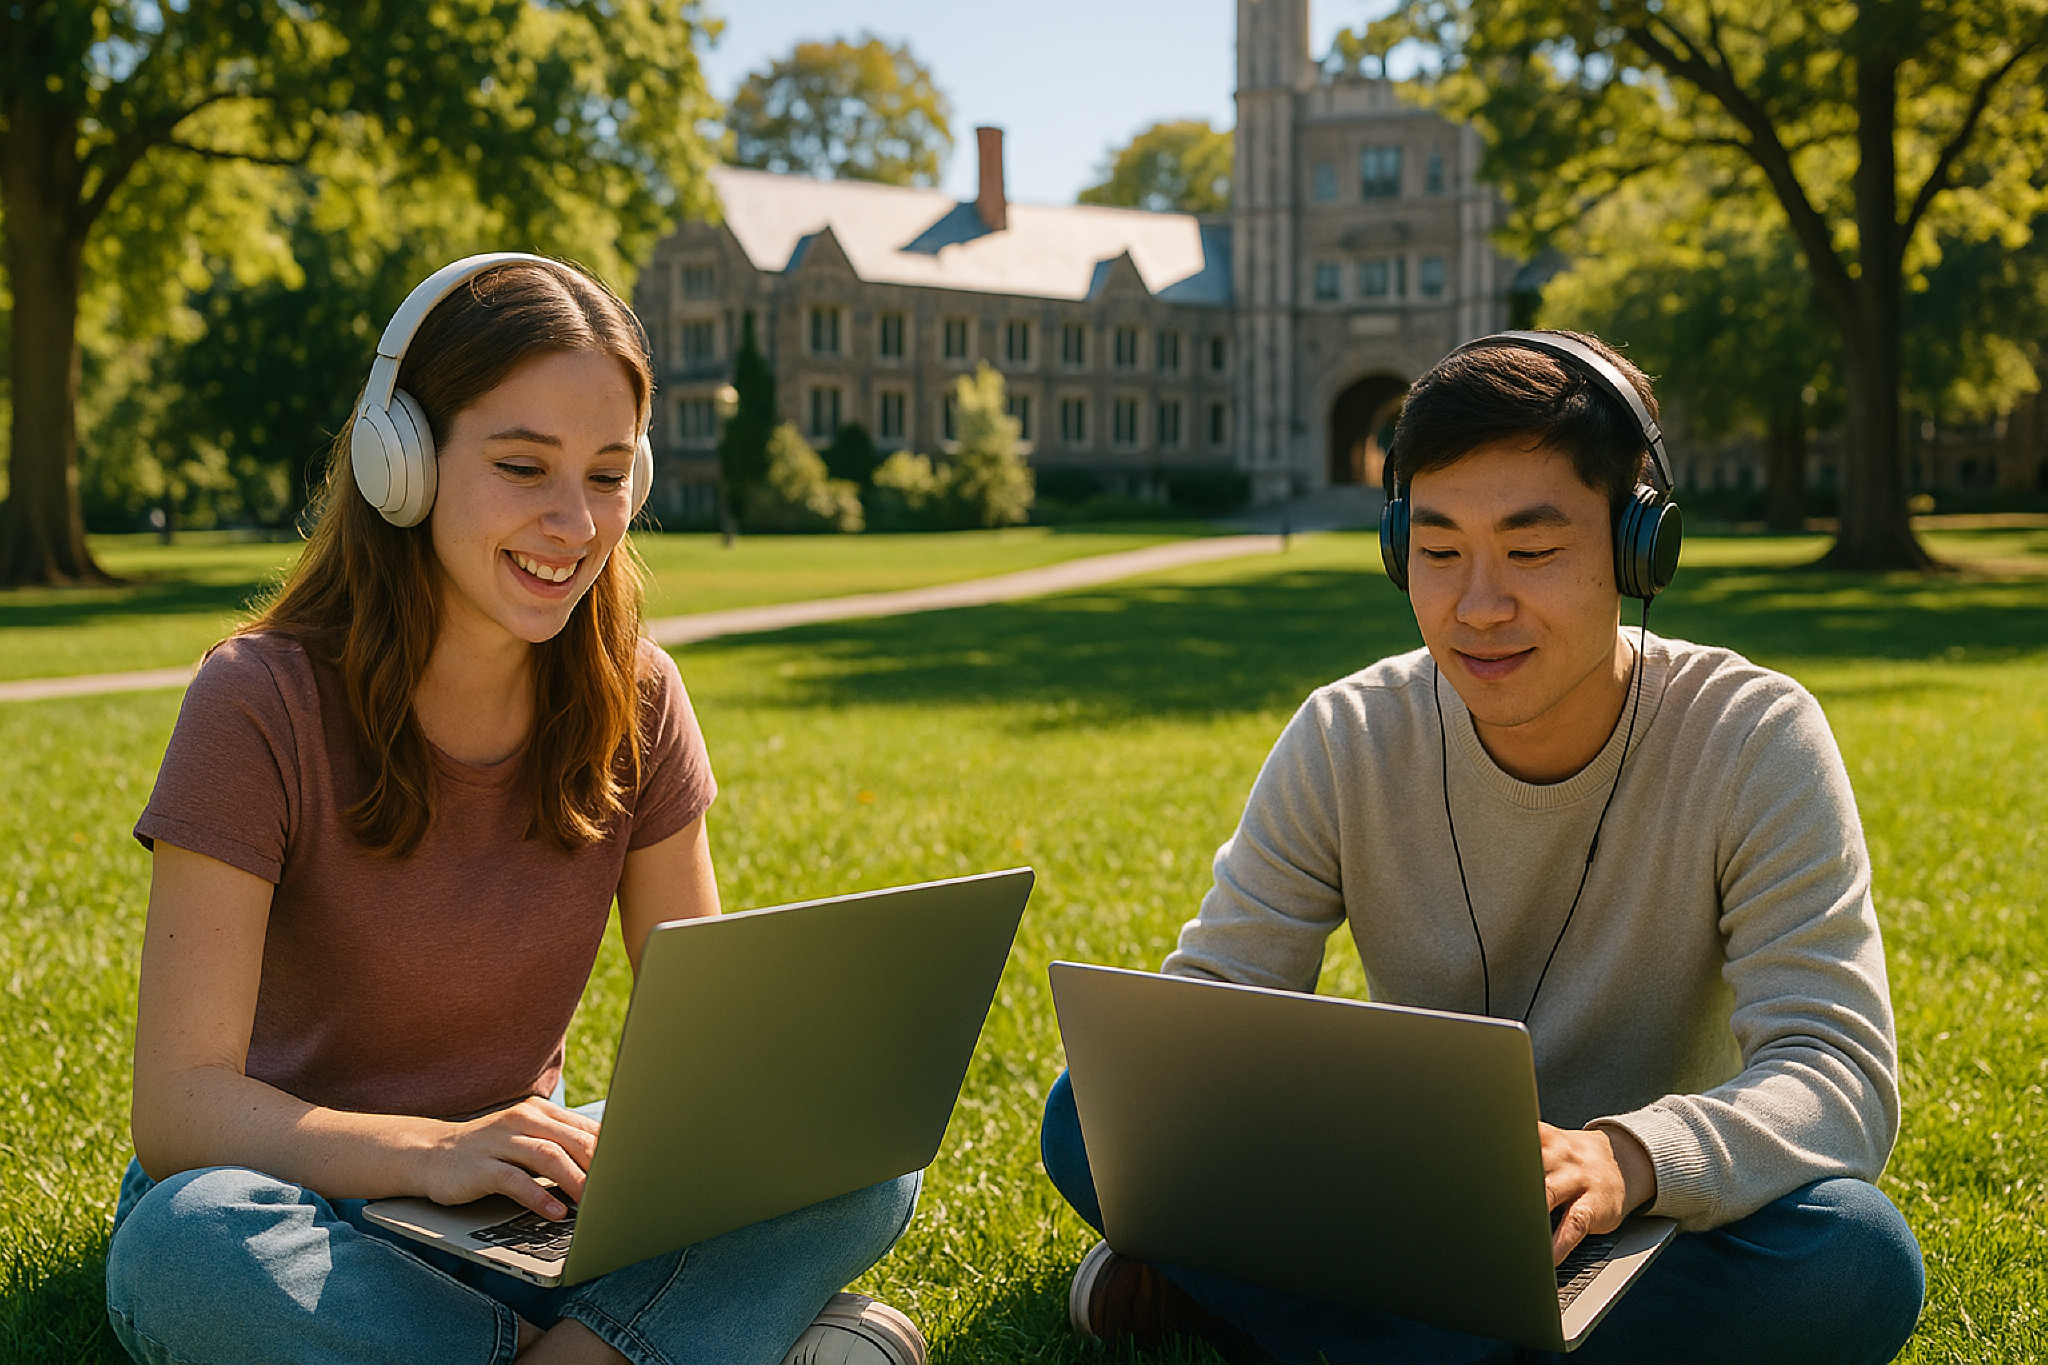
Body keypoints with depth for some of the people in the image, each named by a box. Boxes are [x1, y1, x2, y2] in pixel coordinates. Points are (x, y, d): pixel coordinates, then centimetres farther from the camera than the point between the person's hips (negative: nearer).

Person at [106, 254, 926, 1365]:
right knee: (184, 1250, -38)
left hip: (529, 1196, 3)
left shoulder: (634, 703, -4)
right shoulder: (262, 704, -17)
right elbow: (178, 1106, -22)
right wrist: (427, 1150, -41)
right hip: (309, 1201, -3)